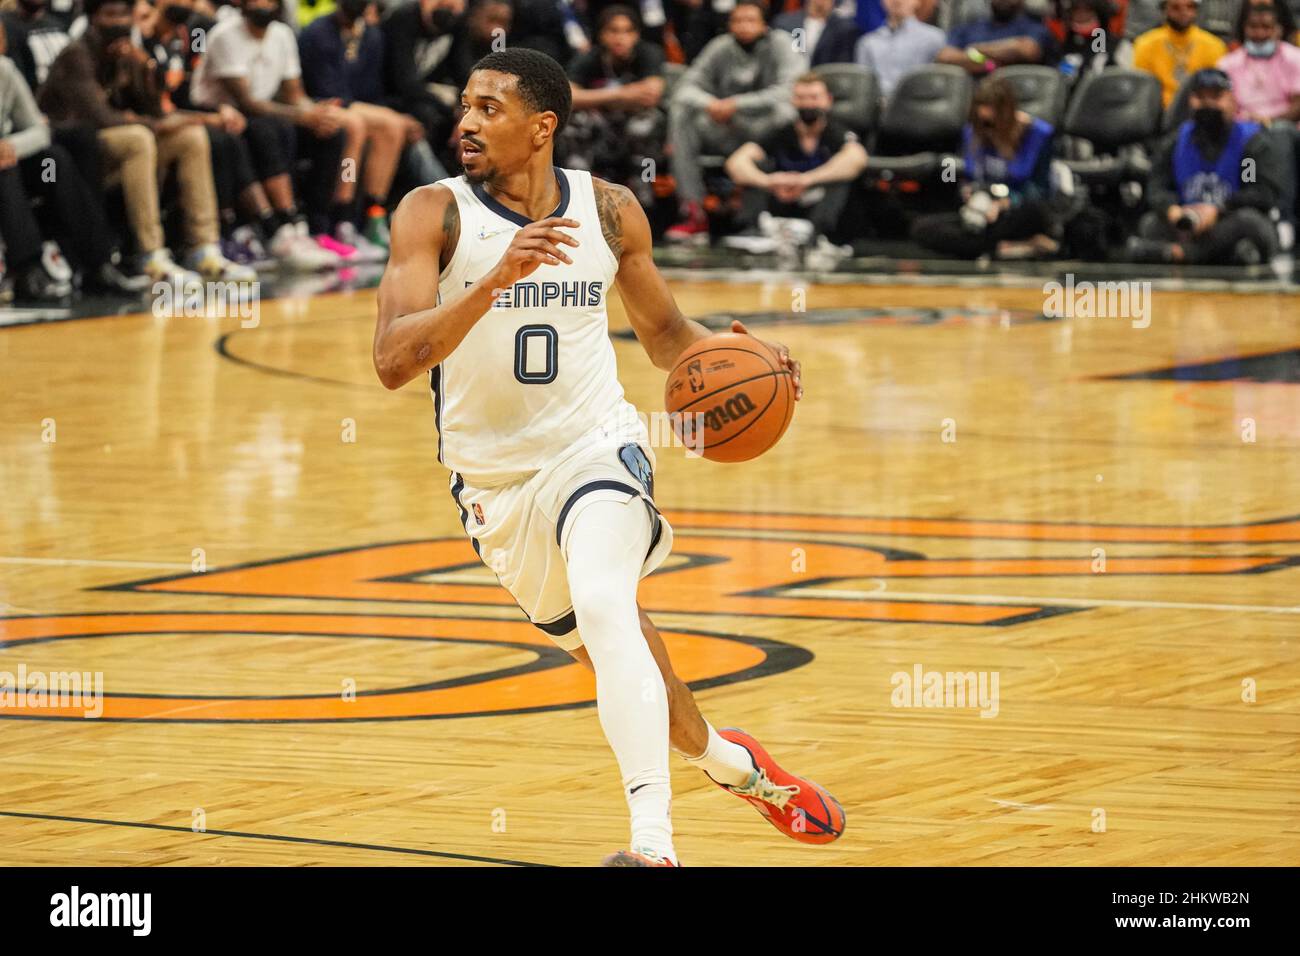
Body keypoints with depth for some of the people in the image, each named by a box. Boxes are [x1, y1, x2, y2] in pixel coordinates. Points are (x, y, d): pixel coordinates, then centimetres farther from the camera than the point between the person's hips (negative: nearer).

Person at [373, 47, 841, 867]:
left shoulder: (610, 211, -4)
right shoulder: (434, 214, -12)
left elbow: (664, 331, 12)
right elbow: (394, 361, -25)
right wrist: (496, 279, -37)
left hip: (595, 447, -2)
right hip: (496, 478, 2)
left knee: (602, 608, -29)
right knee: (607, 646, 15)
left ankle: (654, 840, -34)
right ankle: (726, 760, 44)